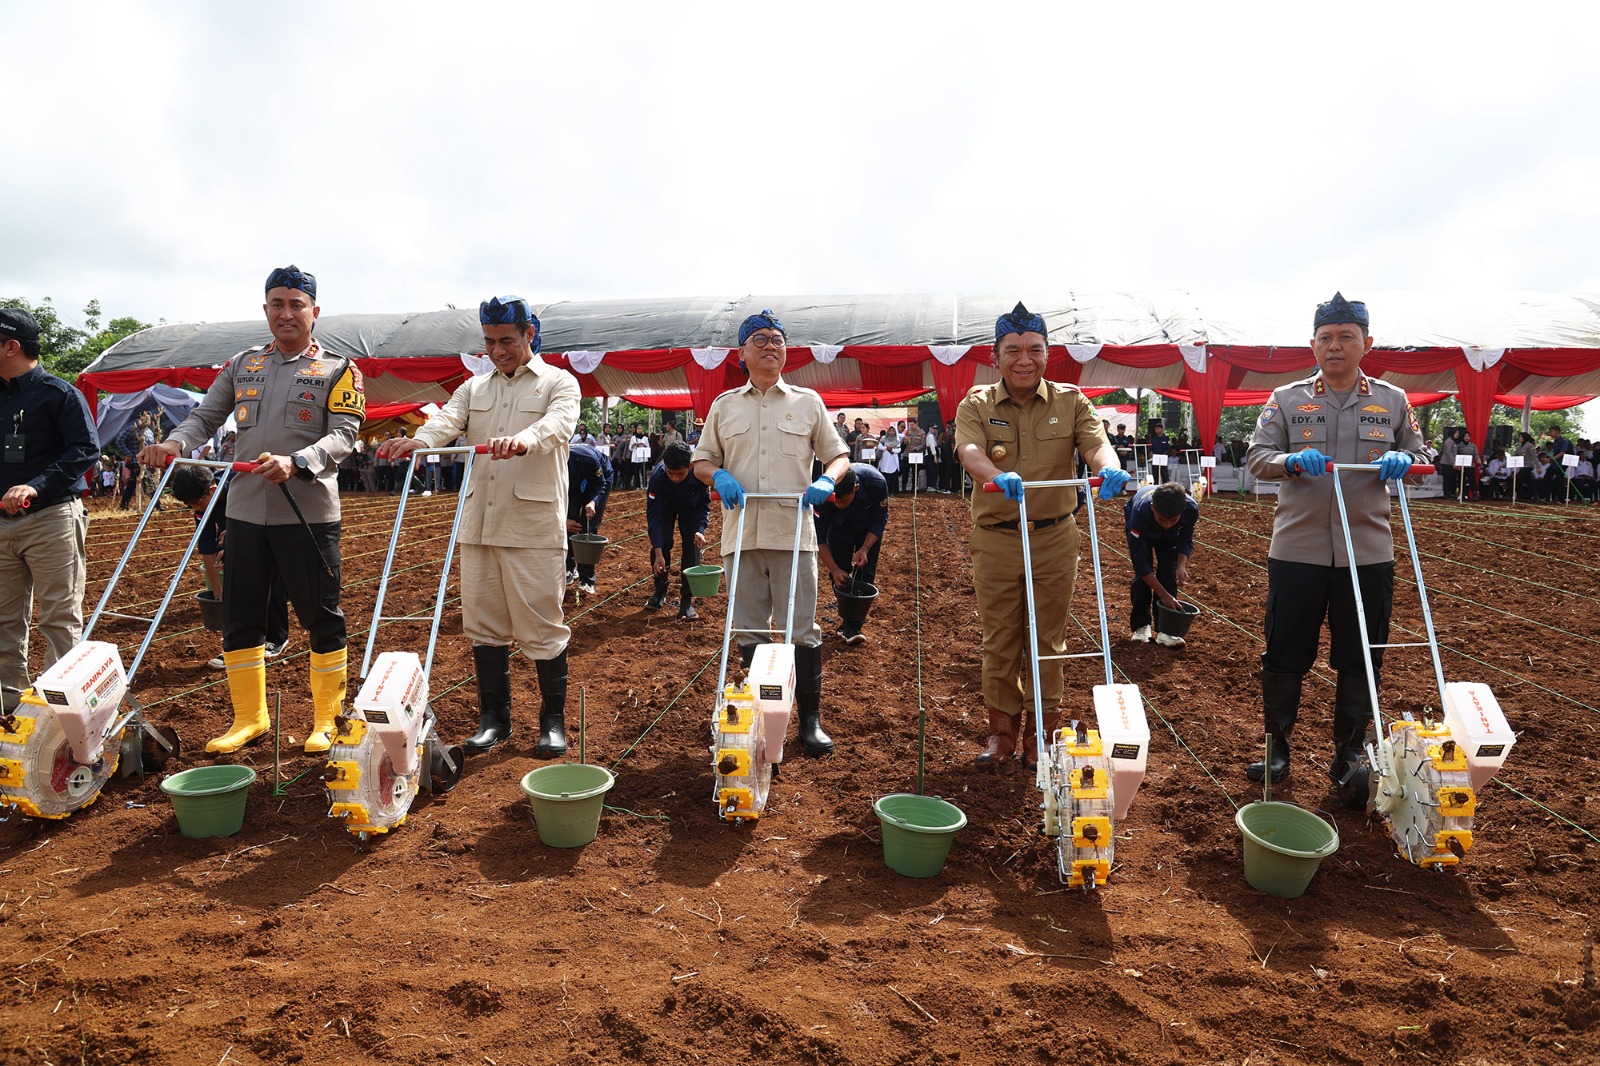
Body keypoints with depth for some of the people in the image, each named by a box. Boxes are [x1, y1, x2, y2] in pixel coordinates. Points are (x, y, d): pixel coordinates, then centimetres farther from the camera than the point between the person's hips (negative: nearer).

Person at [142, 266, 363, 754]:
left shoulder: (338, 370, 1)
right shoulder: (242, 365, 15)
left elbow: (343, 436, -9)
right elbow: (205, 415, 11)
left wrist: (295, 463, -26)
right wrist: (175, 442, -10)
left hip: (308, 513, -4)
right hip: (245, 512, 5)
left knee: (321, 617, 1)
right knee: (239, 618, 10)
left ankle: (327, 721, 15)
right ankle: (249, 718, 25)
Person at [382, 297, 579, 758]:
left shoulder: (559, 382, 3)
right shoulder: (474, 388, 17)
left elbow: (558, 424, -18)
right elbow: (448, 420, -2)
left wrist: (524, 441, -41)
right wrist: (420, 441, -26)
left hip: (534, 526, -5)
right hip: (479, 524, 5)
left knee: (542, 624, -1)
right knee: (484, 623, 10)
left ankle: (553, 720, 13)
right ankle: (493, 717, 24)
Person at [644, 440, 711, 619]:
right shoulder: (657, 476, -39)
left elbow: (704, 502, -18)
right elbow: (653, 514, -33)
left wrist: (700, 529, -33)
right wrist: (658, 553, -37)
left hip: (691, 507, 0)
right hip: (665, 506, 0)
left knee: (692, 547, -12)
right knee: (661, 543, -13)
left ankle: (686, 600, -5)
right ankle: (660, 591, 10)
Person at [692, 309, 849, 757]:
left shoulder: (807, 401, 10)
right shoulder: (724, 405, 13)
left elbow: (839, 454, 13)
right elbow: (701, 461, 16)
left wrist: (827, 479, -9)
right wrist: (718, 476, -7)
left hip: (793, 531, -1)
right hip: (742, 532, 2)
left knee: (801, 630, -1)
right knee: (749, 631, 7)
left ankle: (810, 720, 10)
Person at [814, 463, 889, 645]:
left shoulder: (876, 483, -39)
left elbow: (879, 520, -20)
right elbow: (819, 535, -27)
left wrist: (865, 548, -32)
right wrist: (834, 569, -35)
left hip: (868, 527, -1)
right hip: (839, 527, 1)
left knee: (864, 575, -9)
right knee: (839, 576, -5)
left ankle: (853, 626, -7)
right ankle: (847, 619, 12)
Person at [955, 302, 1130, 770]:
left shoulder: (1070, 401, 2)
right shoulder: (976, 404, -2)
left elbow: (1096, 441, -15)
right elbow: (969, 451, -21)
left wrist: (1108, 467, -39)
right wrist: (998, 476, -43)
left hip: (1054, 539, 1)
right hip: (995, 540, 0)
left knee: (1048, 638, 10)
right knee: (999, 639, 9)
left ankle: (1045, 729, 24)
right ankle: (1002, 728, 24)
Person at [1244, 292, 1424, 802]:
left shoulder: (1392, 401, 9)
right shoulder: (1286, 400, 5)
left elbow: (1417, 453, 12)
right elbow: (1257, 455, -1)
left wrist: (1402, 459, -12)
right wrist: (1291, 461, -22)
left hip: (1368, 551, 1)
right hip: (1296, 549, -1)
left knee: (1360, 661, 8)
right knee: (1284, 655, 7)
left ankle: (1349, 756, 23)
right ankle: (1277, 744, 24)